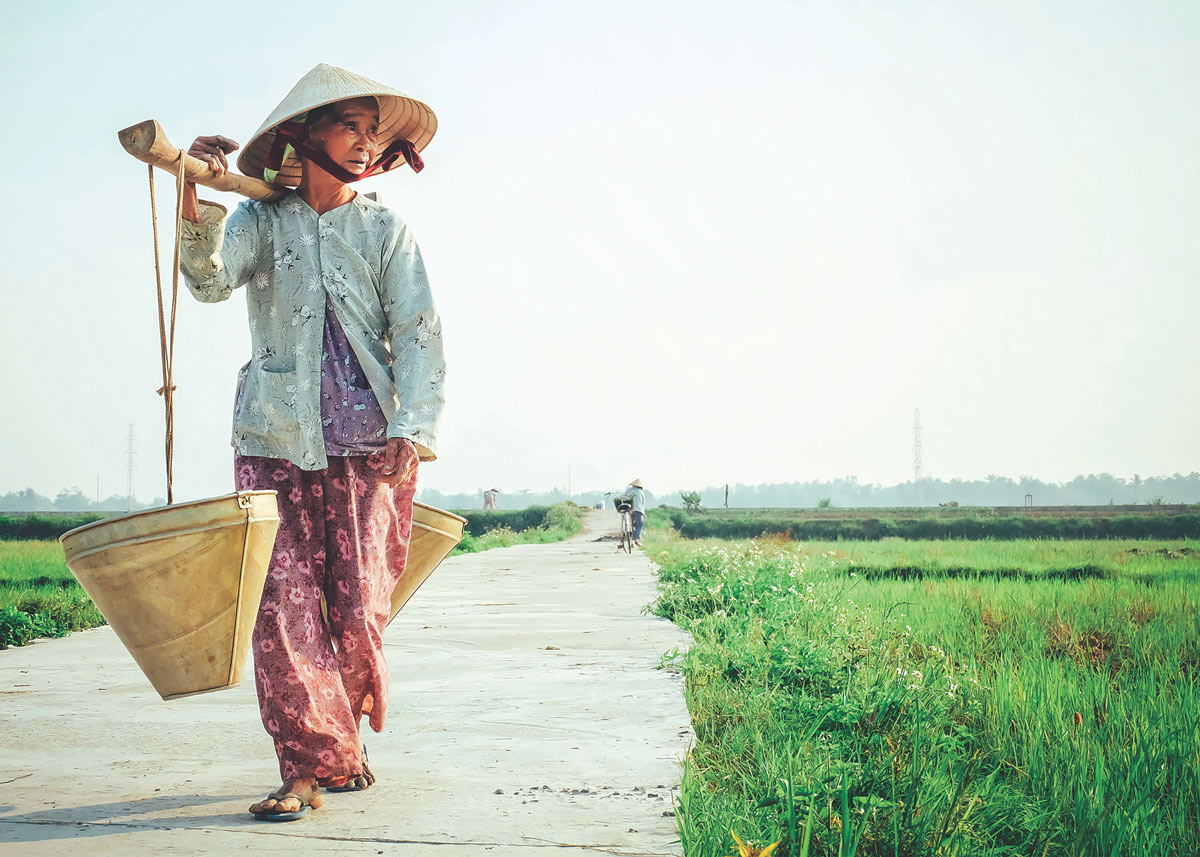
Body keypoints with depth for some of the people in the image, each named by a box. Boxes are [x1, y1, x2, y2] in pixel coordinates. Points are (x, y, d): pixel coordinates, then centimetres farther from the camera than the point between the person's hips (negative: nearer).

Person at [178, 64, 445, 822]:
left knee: (360, 610, -1)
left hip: (368, 446, 0)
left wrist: (413, 430, -12)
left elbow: (420, 334, 1)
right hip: (278, 444, 0)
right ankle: (312, 763, 1)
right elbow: (211, 279, -12)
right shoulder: (262, 219, 6)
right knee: (283, 604, -7)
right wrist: (198, 204, -29)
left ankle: (342, 738, 23)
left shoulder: (386, 230, 7)